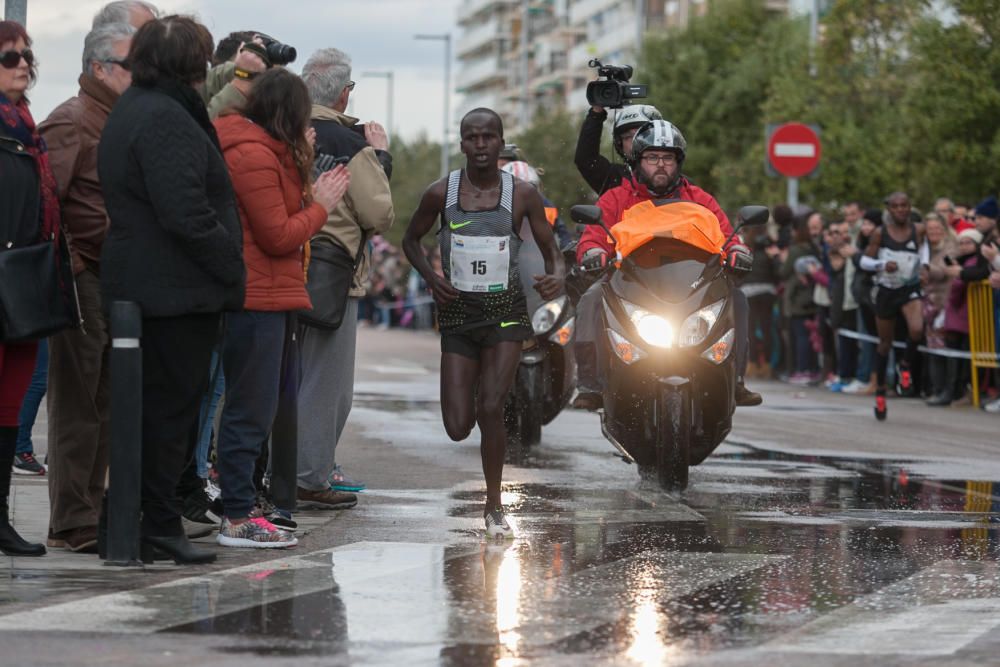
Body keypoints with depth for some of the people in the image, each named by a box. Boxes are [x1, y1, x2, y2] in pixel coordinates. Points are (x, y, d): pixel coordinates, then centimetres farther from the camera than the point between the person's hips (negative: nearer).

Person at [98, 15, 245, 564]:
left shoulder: (129, 110, 17)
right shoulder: (166, 118, -17)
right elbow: (185, 213, -24)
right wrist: (231, 265, -13)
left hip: (137, 283, 10)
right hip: (176, 288, -10)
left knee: (156, 404, 14)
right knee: (172, 403, -4)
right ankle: (158, 524, -1)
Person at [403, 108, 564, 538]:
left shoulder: (522, 195, -3)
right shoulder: (441, 194, -2)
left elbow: (550, 249, 5)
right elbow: (411, 239, 13)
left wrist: (556, 276, -18)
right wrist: (431, 277, -6)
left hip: (505, 311, -1)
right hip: (457, 311, 1)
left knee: (490, 409, -17)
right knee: (458, 428, -4)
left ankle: (494, 505, 2)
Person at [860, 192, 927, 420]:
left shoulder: (918, 229, -3)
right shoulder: (880, 233, -7)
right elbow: (864, 261, -2)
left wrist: (924, 261, 8)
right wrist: (882, 264, -20)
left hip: (911, 289, 0)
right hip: (886, 291, 0)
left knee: (916, 330, -29)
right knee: (885, 344, 9)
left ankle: (906, 366, 1)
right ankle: (880, 389, 28)